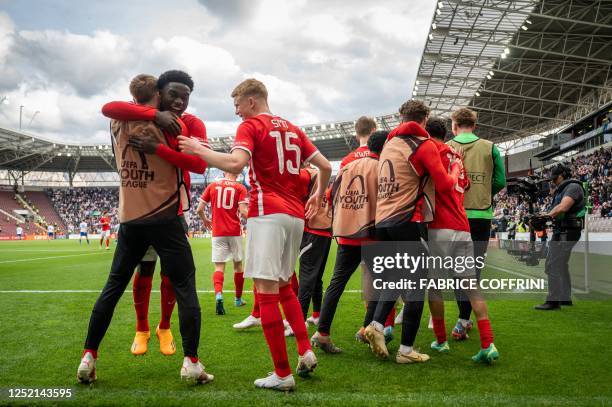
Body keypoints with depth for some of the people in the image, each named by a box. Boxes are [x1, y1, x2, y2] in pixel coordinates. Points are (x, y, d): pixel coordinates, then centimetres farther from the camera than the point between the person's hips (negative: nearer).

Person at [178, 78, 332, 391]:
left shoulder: (251, 126, -1)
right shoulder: (292, 129, 19)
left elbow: (235, 164, -20)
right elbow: (326, 167, 19)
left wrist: (198, 150, -7)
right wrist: (318, 196, 34)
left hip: (268, 214, -7)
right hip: (296, 215, 8)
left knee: (266, 290, -6)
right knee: (283, 286, 21)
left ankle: (282, 374, -6)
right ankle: (305, 351, 12)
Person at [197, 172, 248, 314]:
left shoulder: (212, 186, 6)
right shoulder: (240, 188, -1)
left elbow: (199, 209, 5)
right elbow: (243, 211, -12)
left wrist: (205, 220, 24)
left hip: (217, 232, 1)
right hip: (235, 232, -1)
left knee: (219, 266, 0)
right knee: (238, 265, 16)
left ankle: (218, 294, -26)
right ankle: (238, 299, 29)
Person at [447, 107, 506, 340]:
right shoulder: (490, 148, 2)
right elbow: (500, 182, 3)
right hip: (481, 216, -1)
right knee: (474, 269, 4)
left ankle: (465, 319, 17)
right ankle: (462, 322, -3)